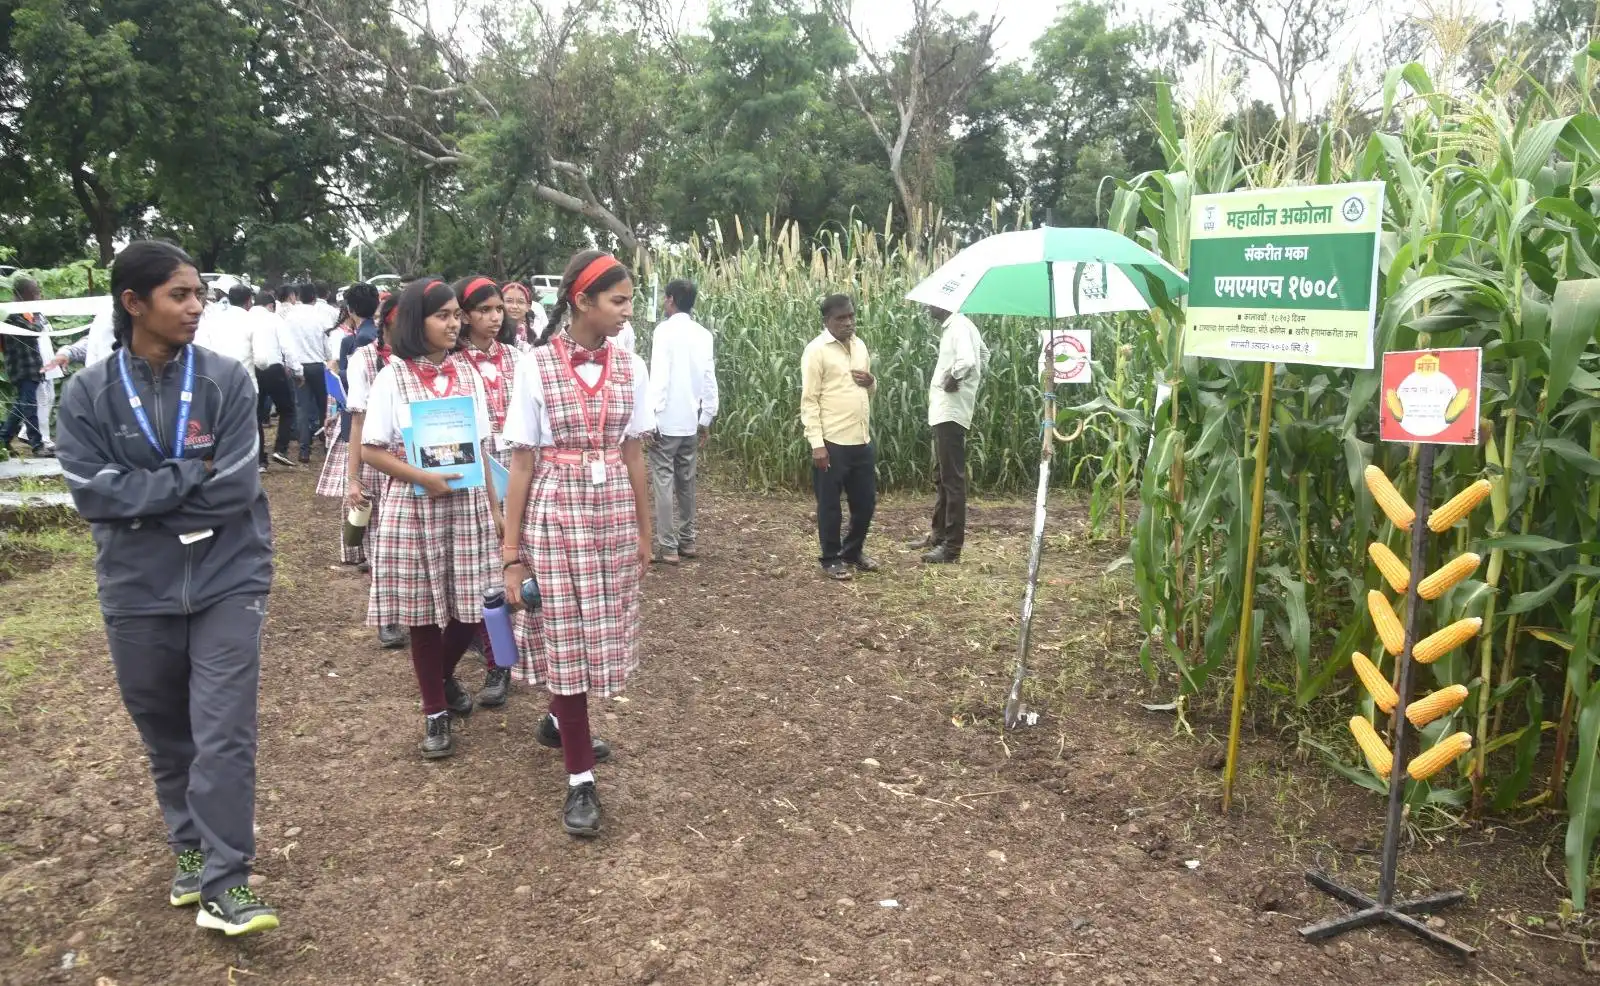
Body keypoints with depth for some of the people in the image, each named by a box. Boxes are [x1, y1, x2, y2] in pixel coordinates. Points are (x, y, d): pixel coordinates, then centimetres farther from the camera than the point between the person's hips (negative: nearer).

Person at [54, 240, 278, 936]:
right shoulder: (87, 394, -3)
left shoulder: (225, 379, -6)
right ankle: (189, 849, 36)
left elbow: (234, 489, -13)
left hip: (226, 582, -2)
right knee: (165, 734, 16)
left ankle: (224, 882, 4)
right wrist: (190, 475, -15)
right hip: (137, 592, 2)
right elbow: (92, 493, -12)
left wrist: (144, 498, -10)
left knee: (224, 732, -5)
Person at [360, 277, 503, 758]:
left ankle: (445, 676, 37)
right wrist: (423, 479, -18)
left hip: (467, 504, 3)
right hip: (414, 507, -3)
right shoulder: (393, 377, -6)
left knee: (470, 608, 6)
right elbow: (371, 450, -6)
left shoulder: (466, 373, 6)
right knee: (424, 613, 6)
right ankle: (435, 711, 21)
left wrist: (494, 505, 9)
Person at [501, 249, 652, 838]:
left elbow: (634, 456, 9)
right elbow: (523, 463, -6)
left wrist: (644, 533, 13)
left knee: (600, 633, 14)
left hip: (614, 514, 4)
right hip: (556, 515, -4)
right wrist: (512, 553, -6)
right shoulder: (536, 366, -9)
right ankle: (580, 778, 12)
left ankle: (558, 720, 43)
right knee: (564, 639, 2)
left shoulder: (630, 368, 2)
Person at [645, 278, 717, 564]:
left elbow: (658, 376, -16)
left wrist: (649, 415, -13)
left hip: (666, 419, -6)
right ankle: (686, 541, 22)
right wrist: (707, 418, 15)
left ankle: (668, 547, -2)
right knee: (686, 481, 15)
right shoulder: (704, 334, 6)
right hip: (691, 419, 6)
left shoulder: (664, 330, -10)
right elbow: (709, 380, 8)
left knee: (663, 481, -2)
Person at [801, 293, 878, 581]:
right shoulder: (816, 350, -9)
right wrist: (817, 444, -17)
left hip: (862, 440, 7)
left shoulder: (860, 346, 11)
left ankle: (853, 552, 32)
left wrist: (871, 381, -2)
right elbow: (809, 400, -12)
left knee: (866, 501, 14)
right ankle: (832, 559, 19)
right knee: (829, 504, 5)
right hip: (832, 442, -7)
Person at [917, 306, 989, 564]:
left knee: (953, 478, -7)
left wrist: (953, 380, -16)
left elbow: (968, 361, -34)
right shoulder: (954, 326, 14)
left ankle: (952, 547, -3)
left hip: (951, 412, -11)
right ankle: (939, 534, 29)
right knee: (941, 476, 18)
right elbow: (984, 354, 29)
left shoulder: (959, 326, -15)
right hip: (943, 411, 11)